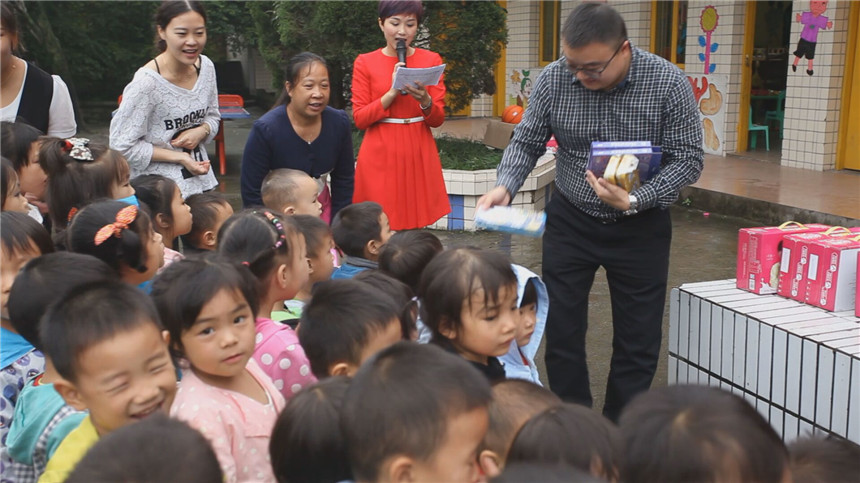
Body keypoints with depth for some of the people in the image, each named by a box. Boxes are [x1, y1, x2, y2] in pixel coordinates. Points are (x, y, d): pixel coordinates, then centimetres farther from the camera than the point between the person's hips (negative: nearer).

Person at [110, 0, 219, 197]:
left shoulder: (206, 66, -3)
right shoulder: (147, 82, -21)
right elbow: (122, 145, -17)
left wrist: (201, 131, -11)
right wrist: (178, 157, -18)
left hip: (201, 181, 6)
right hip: (159, 189, -6)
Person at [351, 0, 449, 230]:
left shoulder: (431, 60, 6)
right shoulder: (365, 63, 1)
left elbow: (438, 119, 3)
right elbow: (360, 119, -4)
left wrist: (425, 100, -18)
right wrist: (392, 92, -15)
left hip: (419, 156, 2)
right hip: (380, 157, -1)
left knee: (415, 224, 2)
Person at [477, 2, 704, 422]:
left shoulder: (668, 83, -17)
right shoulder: (553, 79, -11)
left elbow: (689, 158, -13)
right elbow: (526, 143, -2)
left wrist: (634, 201, -26)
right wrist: (505, 186, -22)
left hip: (641, 226, -1)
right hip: (570, 220, 2)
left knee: (638, 340, 8)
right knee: (561, 331, 7)